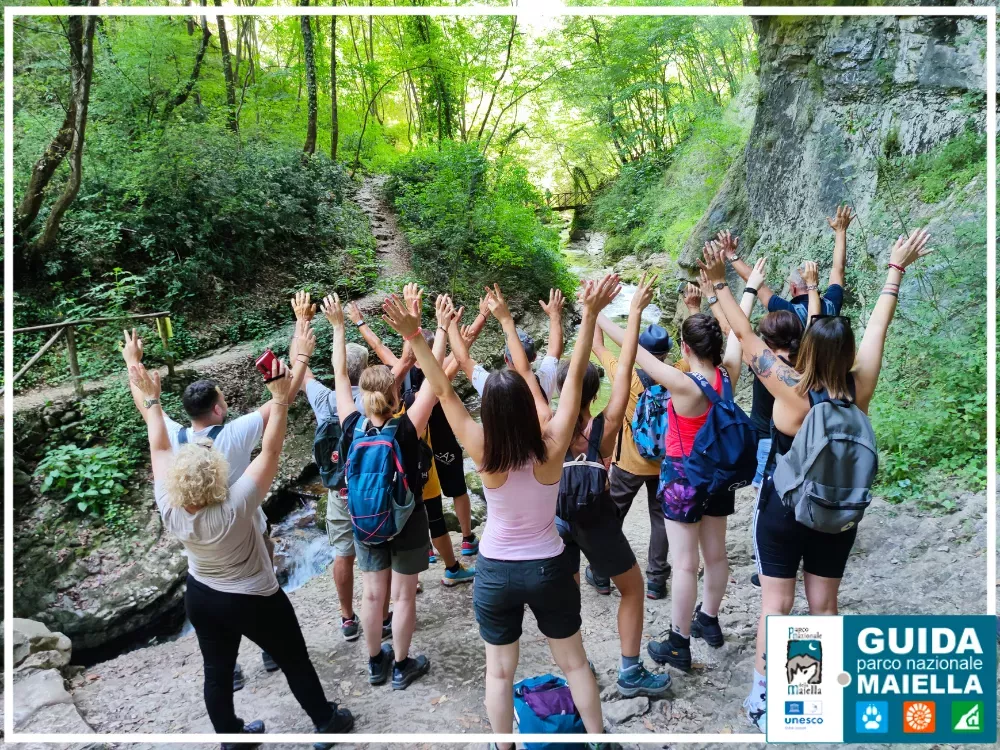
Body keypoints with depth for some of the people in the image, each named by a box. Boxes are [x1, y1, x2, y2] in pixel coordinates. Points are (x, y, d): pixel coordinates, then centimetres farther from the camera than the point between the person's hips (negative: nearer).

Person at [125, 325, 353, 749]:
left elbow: (160, 449, -10)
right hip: (254, 601, -5)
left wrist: (151, 399, -2)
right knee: (295, 663, 16)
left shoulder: (169, 509, -22)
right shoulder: (236, 507, -35)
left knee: (217, 671, 22)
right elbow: (270, 452, -35)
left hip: (201, 598, 5)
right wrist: (281, 398, -36)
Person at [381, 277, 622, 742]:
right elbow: (574, 377, -21)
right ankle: (597, 735, 35)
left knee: (500, 670, 18)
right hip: (549, 568, 1)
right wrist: (590, 315, -23)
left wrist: (414, 337, -26)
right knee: (574, 662, 21)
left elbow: (444, 390, -22)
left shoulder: (484, 455, -21)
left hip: (496, 572, 0)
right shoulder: (551, 447, -21)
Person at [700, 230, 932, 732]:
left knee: (775, 605, 6)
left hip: (782, 509, -3)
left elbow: (745, 335, -21)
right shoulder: (859, 389, -13)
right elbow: (878, 326, -1)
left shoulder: (790, 390, -23)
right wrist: (897, 268, 11)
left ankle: (763, 697, 15)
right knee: (824, 604, 16)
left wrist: (719, 282, -16)